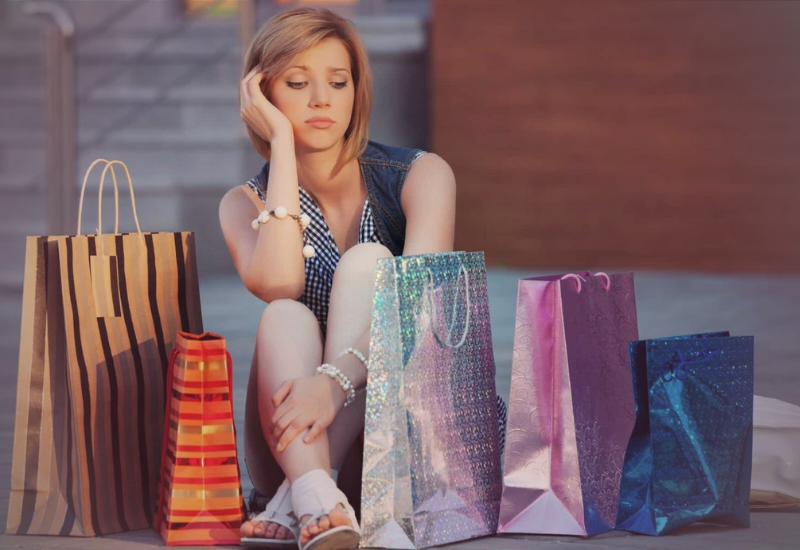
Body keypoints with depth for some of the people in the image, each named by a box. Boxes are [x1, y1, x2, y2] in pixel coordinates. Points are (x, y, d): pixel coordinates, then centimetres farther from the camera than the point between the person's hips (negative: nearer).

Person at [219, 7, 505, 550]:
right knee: (285, 319, -26)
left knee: (366, 262, -22)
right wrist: (282, 142, -13)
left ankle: (300, 501, -39)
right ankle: (317, 503, -53)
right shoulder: (247, 204, 5)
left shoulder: (420, 175, -2)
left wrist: (336, 379, -39)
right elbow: (277, 283, -19)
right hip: (293, 448, 2)